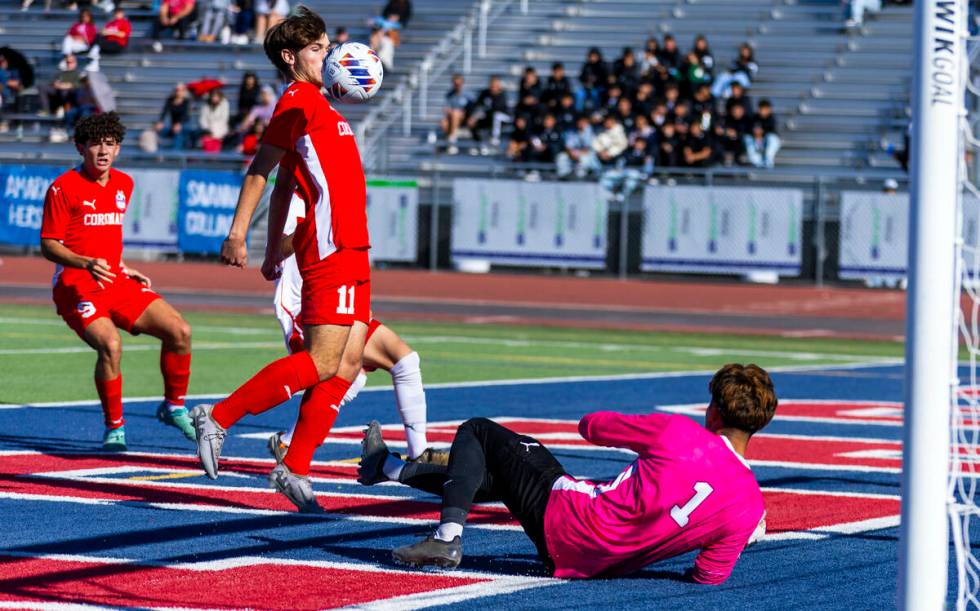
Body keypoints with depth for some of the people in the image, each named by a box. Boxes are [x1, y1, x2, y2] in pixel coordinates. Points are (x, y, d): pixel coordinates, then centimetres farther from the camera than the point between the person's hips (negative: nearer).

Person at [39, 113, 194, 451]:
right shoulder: (63, 188, -9)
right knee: (110, 344, -30)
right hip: (77, 285, -6)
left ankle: (173, 407, 14)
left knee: (179, 330, -7)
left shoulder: (124, 184, 12)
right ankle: (114, 428, -12)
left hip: (116, 282, 7)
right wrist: (87, 264, -25)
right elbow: (49, 246, -10)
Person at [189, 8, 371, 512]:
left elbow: (282, 188, 23)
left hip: (352, 252, 9)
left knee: (348, 364, 3)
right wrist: (237, 233, -17)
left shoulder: (317, 104, 22)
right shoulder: (297, 101, -5)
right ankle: (219, 418, -7)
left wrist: (273, 252, 21)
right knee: (321, 363, -14)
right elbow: (260, 169, -9)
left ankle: (294, 469, 3)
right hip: (330, 249, -9)